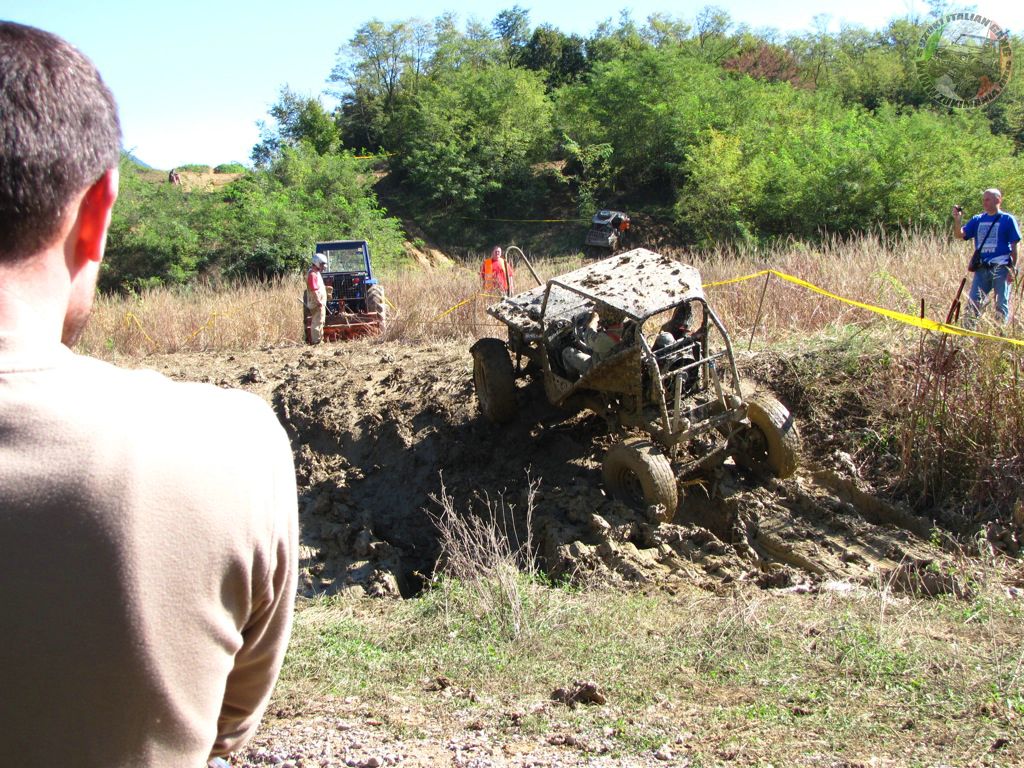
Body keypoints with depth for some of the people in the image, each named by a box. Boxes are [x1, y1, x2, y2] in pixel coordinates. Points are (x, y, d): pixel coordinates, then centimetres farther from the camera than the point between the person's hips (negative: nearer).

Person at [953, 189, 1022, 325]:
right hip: (981, 268, 4)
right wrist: (957, 219, -15)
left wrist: (1013, 269, -9)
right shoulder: (977, 220, 12)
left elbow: (1014, 246, -2)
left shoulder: (1007, 219, 0)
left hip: (1001, 269, -4)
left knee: (1001, 305, 1)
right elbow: (960, 234, 2)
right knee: (973, 302, 1)